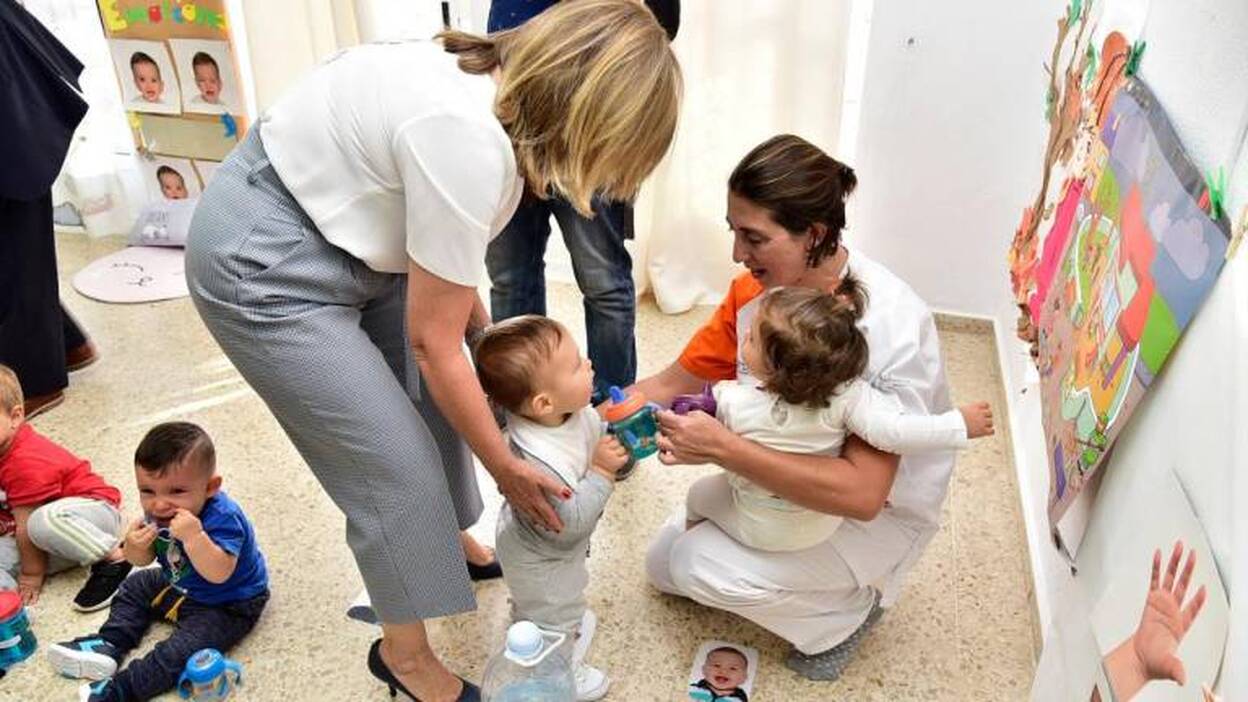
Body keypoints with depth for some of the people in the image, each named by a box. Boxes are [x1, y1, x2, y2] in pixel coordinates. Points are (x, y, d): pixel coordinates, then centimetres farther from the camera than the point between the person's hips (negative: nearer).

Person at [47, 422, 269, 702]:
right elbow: (144, 559, 1)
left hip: (226, 605, -9)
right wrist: (134, 547, -23)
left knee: (182, 650, -26)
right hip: (178, 587, 9)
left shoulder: (222, 518, -36)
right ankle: (108, 645, 15)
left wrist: (194, 536, -52)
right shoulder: (158, 512, -11)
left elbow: (219, 574, -43)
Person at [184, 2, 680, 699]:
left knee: (436, 401, 16)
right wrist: (505, 466, -11)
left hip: (336, 231, 9)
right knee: (397, 466, -4)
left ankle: (446, 543, 41)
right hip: (264, 262, -9)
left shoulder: (499, 88, -5)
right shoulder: (469, 142, -33)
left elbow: (445, 252, 6)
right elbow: (433, 342, -23)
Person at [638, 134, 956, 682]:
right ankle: (824, 573, 18)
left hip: (881, 511, -6)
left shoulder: (891, 324, -34)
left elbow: (861, 494, -38)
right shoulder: (754, 288, -15)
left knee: (702, 568, -22)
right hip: (782, 478, 7)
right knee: (663, 563, 8)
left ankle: (849, 610, 3)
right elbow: (673, 383, -6)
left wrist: (724, 449, -43)